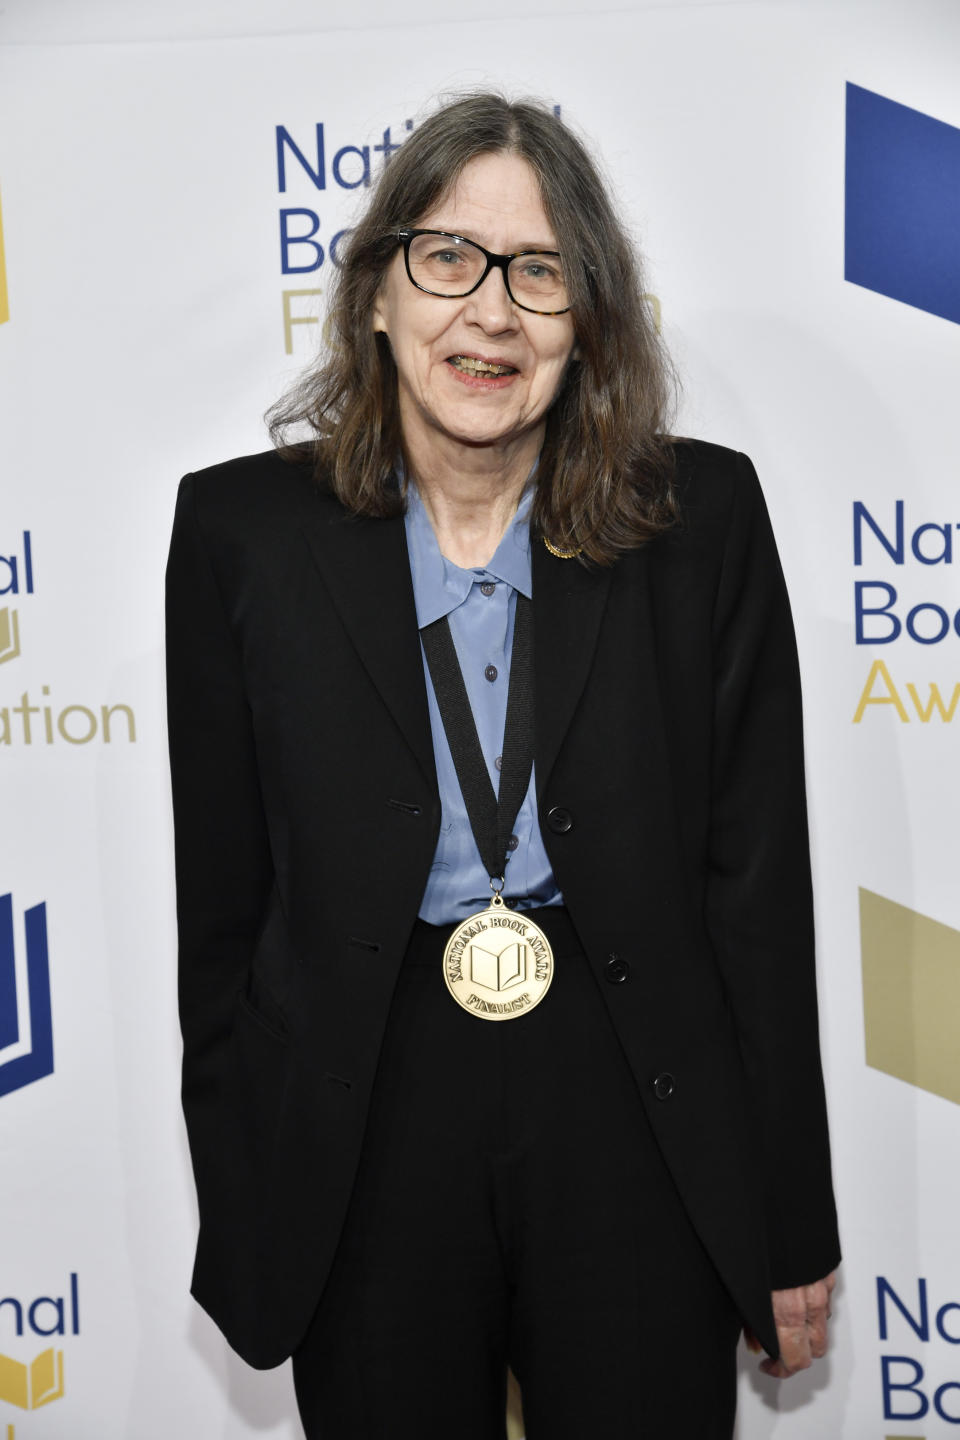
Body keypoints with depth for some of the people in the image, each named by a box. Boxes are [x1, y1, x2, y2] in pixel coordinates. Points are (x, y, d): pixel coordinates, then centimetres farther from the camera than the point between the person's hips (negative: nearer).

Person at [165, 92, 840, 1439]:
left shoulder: (704, 515, -5)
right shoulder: (244, 528, -4)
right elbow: (222, 902, 0)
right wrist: (239, 1222, 3)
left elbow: (761, 881, -3)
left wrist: (796, 1226, 1)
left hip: (637, 1123, 0)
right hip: (364, 1130, 1)